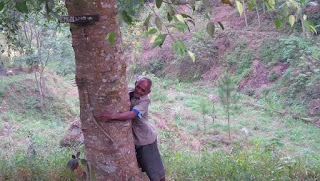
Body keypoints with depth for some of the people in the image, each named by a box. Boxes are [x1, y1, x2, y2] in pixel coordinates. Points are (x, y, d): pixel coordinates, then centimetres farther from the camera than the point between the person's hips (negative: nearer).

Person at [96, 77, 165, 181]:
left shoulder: (145, 100, -25)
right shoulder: (127, 92, -8)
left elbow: (131, 114, -40)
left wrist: (112, 116, -49)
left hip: (145, 138, -6)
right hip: (131, 137, 6)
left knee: (154, 168, 7)